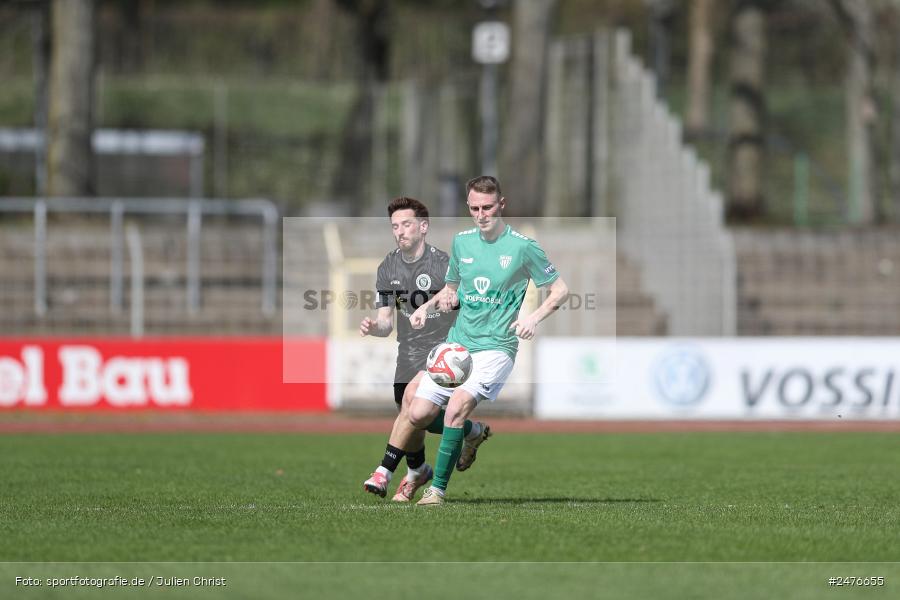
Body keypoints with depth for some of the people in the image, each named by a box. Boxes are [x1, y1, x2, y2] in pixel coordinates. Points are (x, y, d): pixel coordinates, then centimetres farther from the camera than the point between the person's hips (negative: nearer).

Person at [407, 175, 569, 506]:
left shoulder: (522, 246, -6)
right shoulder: (462, 241, 9)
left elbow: (560, 289, 1)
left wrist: (534, 317, -15)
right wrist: (428, 305, 5)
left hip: (496, 348, -6)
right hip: (457, 342, 6)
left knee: (457, 404, -27)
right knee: (418, 414, -2)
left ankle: (438, 489, -19)